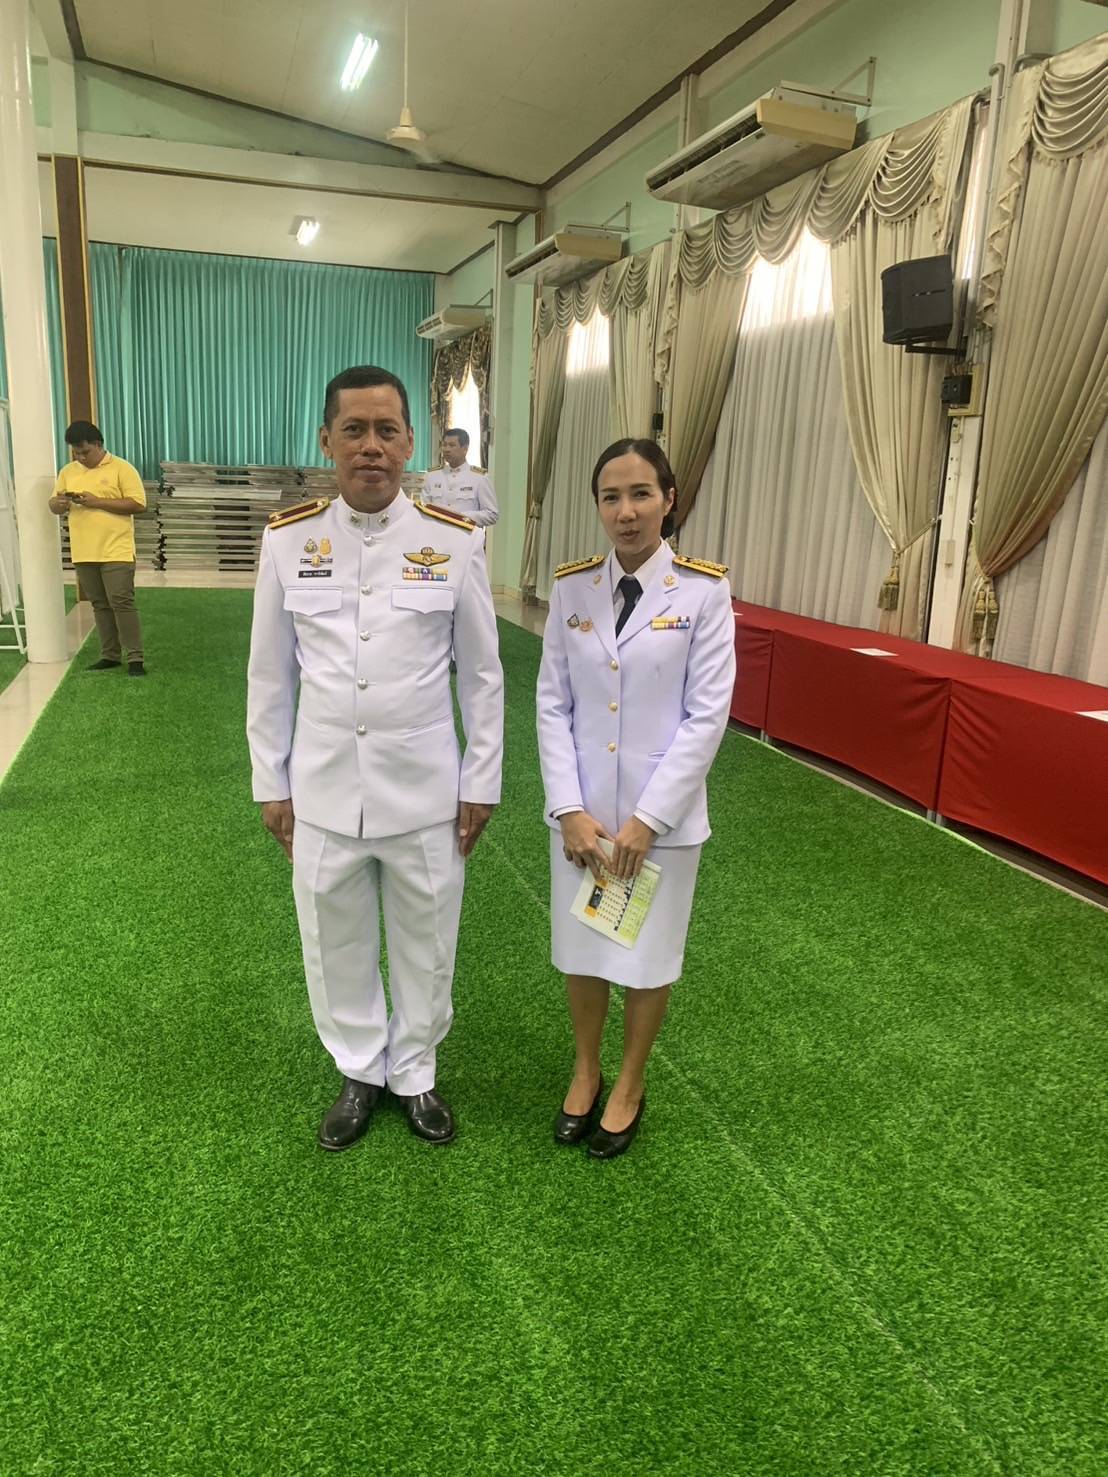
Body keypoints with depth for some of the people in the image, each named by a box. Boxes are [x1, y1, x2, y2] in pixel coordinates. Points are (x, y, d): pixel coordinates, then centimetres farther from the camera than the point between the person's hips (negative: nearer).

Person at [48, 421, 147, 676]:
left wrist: (97, 502, -17)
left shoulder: (121, 468, -4)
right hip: (84, 553, 6)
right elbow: (53, 506, 16)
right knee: (100, 605, 11)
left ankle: (136, 658, -5)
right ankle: (110, 655, 19)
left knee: (121, 603, -9)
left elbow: (138, 504, -12)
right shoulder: (67, 472, 12)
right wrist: (60, 503, -10)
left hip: (116, 551, -6)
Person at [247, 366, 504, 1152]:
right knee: (336, 944, 17)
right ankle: (360, 1071, 41)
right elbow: (271, 674, 4)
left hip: (425, 790, -1)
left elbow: (482, 674, 0)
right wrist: (271, 783, 5)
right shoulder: (288, 538, -3)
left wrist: (481, 784, 0)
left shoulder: (455, 541, -7)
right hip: (323, 788, 1)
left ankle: (414, 1073, 39)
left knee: (425, 943, 15)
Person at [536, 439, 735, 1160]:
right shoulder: (572, 586, -2)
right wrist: (570, 809, -10)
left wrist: (647, 818, -14)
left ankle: (630, 1084, 38)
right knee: (580, 947, 16)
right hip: (581, 809, 2)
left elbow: (706, 715, -11)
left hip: (664, 813, -2)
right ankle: (585, 1070, 41)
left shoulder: (705, 590, -10)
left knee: (649, 957, 14)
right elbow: (553, 704, -2)